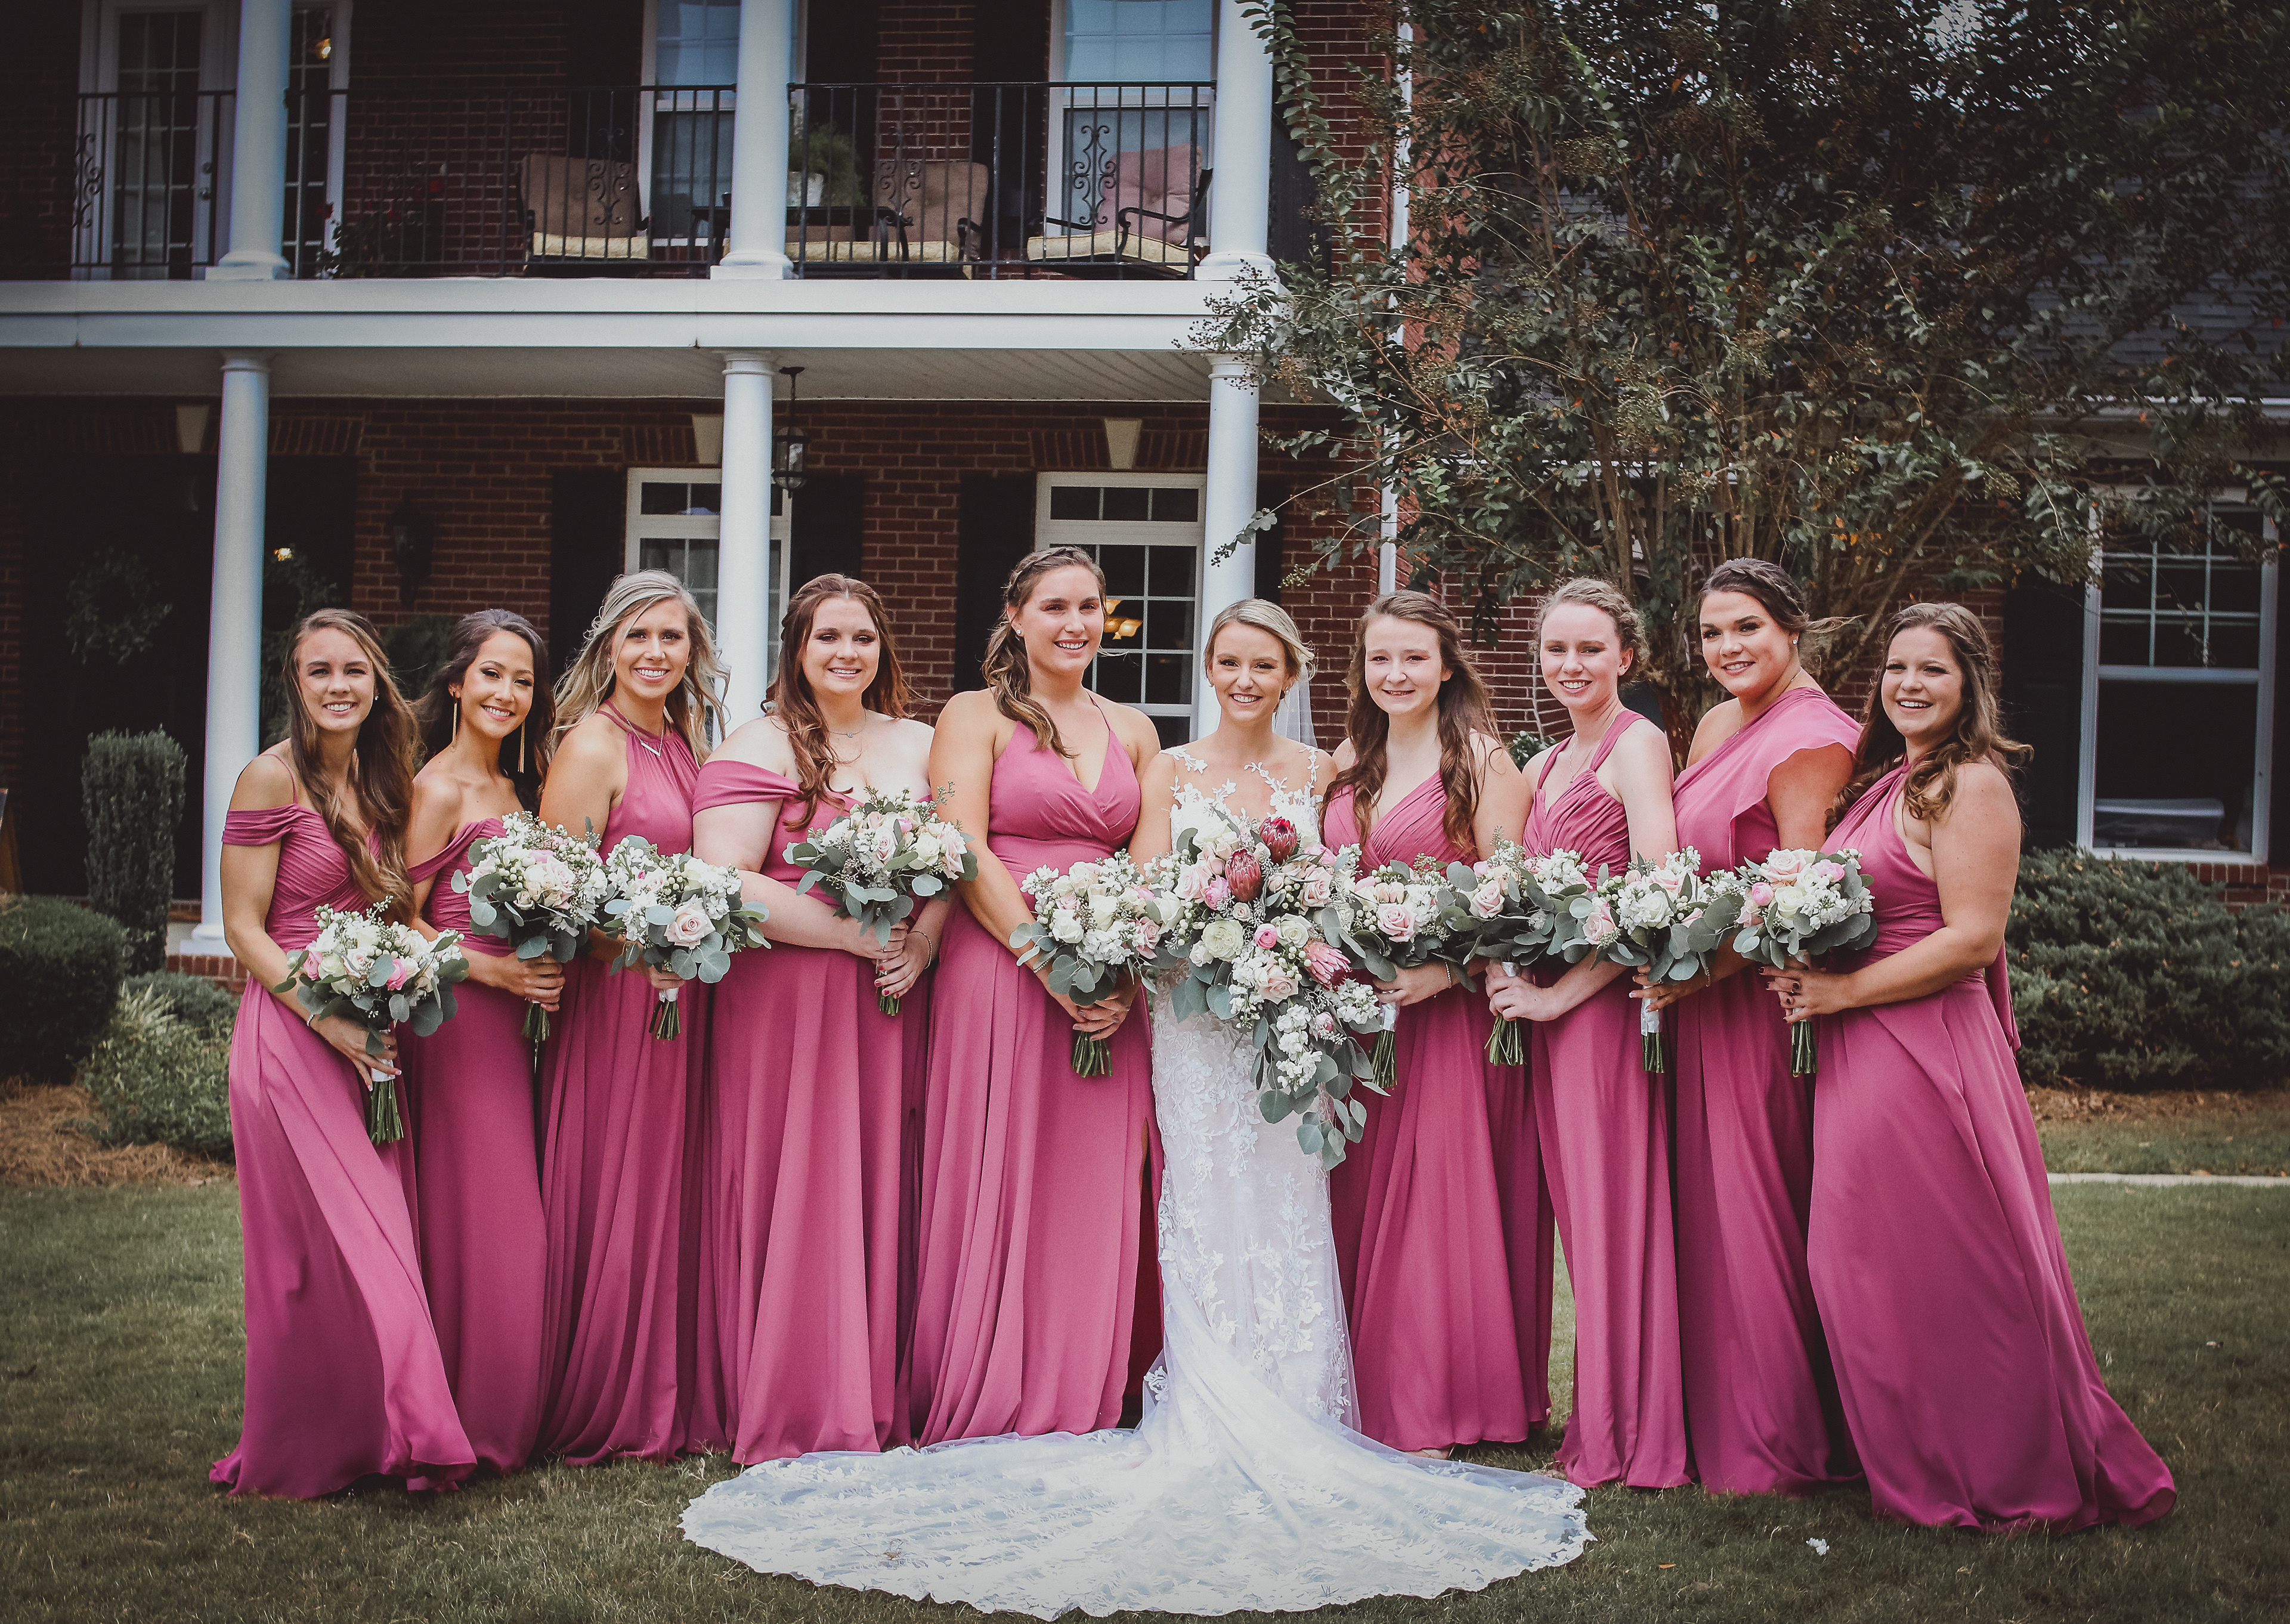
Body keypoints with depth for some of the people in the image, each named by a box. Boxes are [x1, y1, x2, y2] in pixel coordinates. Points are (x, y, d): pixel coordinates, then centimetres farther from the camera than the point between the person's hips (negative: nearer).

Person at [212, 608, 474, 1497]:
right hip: (292, 1032, -7)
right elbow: (244, 928, -10)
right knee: (329, 1245, -7)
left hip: (367, 1036, 7)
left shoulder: (378, 778, 12)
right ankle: (304, 1453, 3)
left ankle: (360, 1438, 19)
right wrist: (333, 1023, -19)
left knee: (378, 1238, 7)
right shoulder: (272, 778, -8)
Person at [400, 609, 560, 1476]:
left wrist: (541, 969, 4)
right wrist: (492, 969, -17)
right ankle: (466, 1427, 6)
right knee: (473, 1216, -4)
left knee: (508, 1214, 10)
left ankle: (500, 1420, 18)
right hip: (455, 1018, -8)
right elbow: (398, 920, -12)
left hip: (509, 1016, 8)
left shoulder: (514, 788, 15)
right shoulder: (439, 789, -10)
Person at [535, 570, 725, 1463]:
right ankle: (602, 1412, 12)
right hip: (613, 996, -8)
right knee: (614, 1197, -1)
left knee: (670, 1193, 12)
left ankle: (666, 1403, 22)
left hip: (681, 995, 8)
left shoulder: (682, 743, 13)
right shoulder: (592, 746, -11)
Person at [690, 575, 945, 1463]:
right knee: (793, 1192, -2)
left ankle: (877, 1400, 14)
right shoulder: (761, 747, -2)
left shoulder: (919, 745, 14)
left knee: (882, 1191, 5)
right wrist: (854, 937, -14)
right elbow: (726, 882, -13)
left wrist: (922, 943, -7)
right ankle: (790, 1412, 8)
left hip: (893, 1001, 4)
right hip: (784, 999, -4)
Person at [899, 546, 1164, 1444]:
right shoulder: (977, 714, 2)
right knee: (995, 1186, -2)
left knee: (1094, 1193, 5)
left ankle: (1080, 1403, 15)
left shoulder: (1133, 730, 16)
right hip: (1000, 967, -4)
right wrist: (1053, 965, -15)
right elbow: (964, 851, -8)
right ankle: (983, 1406, 8)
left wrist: (1129, 977, -6)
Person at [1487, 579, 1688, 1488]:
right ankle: (1596, 1425, 16)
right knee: (1576, 1209, 9)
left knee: (1613, 1209, -3)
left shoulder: (1638, 745, -7)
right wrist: (1506, 970, 0)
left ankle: (1625, 1442, 5)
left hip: (1605, 1002, -8)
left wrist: (1563, 993, -16)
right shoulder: (1546, 766, 18)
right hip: (1544, 1006, 8)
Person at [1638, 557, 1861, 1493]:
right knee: (1708, 1208, 12)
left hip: (1766, 1001, -9)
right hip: (1701, 1001, 9)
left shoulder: (1809, 740, -13)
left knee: (1760, 1215, -2)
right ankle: (1722, 1424, 22)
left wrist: (1706, 969, -22)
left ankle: (1782, 1445, 11)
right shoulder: (1719, 724, 15)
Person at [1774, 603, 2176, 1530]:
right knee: (1869, 1263, 14)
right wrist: (1805, 974, 6)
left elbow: (1973, 940, -19)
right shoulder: (1884, 782, 14)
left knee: (1947, 1270, -1)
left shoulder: (1971, 785, -12)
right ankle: (1912, 1462, 26)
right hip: (1863, 1059, 9)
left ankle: (2022, 1483, 13)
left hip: (1928, 1053, -9)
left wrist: (1840, 992, -17)